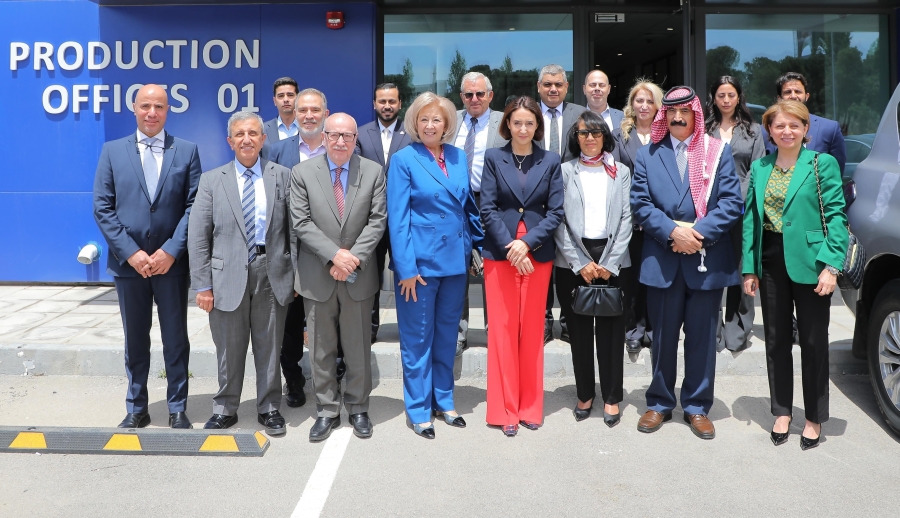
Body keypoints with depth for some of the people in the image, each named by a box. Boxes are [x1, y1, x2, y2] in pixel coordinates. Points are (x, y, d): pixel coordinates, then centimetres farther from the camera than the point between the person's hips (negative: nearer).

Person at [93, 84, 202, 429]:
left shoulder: (186, 151, 3)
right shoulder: (112, 151, 5)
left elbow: (194, 206, -3)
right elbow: (103, 208, 0)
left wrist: (171, 251, -12)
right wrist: (131, 253, -10)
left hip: (172, 262, -1)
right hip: (129, 263, 1)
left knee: (176, 339, 7)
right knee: (135, 340, 11)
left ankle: (177, 409, 18)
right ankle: (136, 409, 23)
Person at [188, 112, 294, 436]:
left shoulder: (283, 177, 5)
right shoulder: (212, 181, 4)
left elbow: (294, 229, 4)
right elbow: (198, 237, 1)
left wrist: (297, 274, -1)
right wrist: (202, 285, -5)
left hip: (272, 275, 0)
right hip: (228, 277, 0)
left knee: (270, 348, 9)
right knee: (229, 351, 9)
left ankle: (269, 409, 24)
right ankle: (225, 410, 26)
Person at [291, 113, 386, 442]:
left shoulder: (373, 172, 2)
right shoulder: (302, 173, 0)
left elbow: (377, 221, -3)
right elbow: (302, 223, -6)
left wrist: (353, 258, -15)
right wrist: (335, 255, -17)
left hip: (358, 277, 0)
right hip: (317, 277, 0)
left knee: (358, 348, 10)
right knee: (321, 350, 9)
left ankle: (358, 409, 25)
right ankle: (327, 412, 22)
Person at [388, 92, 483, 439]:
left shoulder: (459, 158, 8)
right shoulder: (404, 160, -6)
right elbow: (397, 217, -10)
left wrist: (479, 246, 9)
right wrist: (406, 268, -15)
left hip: (456, 260, 5)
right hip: (420, 260, -5)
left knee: (447, 333, 15)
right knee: (417, 337, 4)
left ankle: (444, 401, 29)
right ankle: (418, 410, 17)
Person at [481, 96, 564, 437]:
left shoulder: (550, 162, 6)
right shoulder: (493, 159, 3)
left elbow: (556, 212, 0)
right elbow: (487, 209, -3)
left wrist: (527, 242, -13)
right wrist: (510, 247, -13)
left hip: (538, 253, 1)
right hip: (499, 252, -1)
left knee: (532, 330, 6)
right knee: (502, 329, 1)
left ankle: (530, 407, 18)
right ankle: (505, 410, 10)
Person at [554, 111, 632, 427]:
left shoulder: (621, 172, 10)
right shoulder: (565, 171, 6)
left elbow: (626, 220, 4)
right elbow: (558, 220, 0)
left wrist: (609, 264, -6)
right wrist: (580, 263, -8)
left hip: (613, 260, 0)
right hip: (573, 261, 0)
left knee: (610, 329, 2)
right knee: (579, 329, 5)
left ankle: (612, 398, 13)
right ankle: (584, 394, 18)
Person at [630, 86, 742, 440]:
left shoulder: (719, 152, 4)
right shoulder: (647, 155, 8)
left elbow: (732, 202, -3)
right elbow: (640, 204, 0)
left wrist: (699, 233, -15)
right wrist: (672, 231, -14)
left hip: (707, 259, -1)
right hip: (662, 260, 1)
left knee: (702, 336, 7)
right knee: (663, 335, 10)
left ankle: (697, 406, 20)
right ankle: (660, 403, 23)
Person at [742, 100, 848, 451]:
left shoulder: (823, 164, -4)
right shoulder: (759, 168, 8)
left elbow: (836, 215, -8)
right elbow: (751, 218, 8)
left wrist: (831, 265, -17)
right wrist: (749, 269, 3)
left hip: (808, 263, -4)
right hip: (771, 263, 4)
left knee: (813, 342, 6)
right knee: (776, 340, 12)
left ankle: (814, 418, 21)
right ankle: (782, 411, 26)